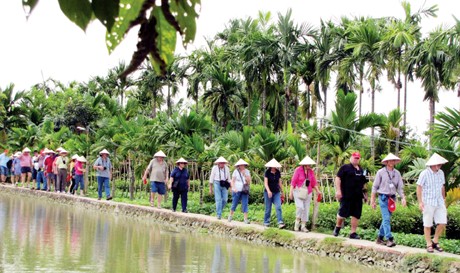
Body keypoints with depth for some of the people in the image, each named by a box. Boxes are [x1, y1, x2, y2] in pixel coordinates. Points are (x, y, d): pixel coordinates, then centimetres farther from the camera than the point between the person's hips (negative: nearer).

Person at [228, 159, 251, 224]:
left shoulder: (247, 171, 4)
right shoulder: (236, 171, -4)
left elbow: (249, 181, -3)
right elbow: (232, 181, -4)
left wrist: (245, 175, -14)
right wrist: (234, 188, -16)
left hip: (245, 191, 2)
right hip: (237, 190, -2)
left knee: (245, 204, -4)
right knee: (234, 203, 6)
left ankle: (246, 219, -4)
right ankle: (230, 216, 27)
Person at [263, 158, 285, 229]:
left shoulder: (278, 172, 5)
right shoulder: (267, 172, -6)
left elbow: (280, 182, 12)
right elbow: (265, 183, -12)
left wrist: (282, 191, 15)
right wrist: (268, 191, -27)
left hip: (276, 192, 3)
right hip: (268, 192, -3)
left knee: (278, 207, -11)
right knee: (268, 208, 3)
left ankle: (280, 223, -18)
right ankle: (266, 222, 16)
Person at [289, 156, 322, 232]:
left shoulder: (311, 171, 5)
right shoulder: (298, 170, -8)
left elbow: (314, 182, 11)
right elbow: (293, 181, -7)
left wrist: (317, 190, 1)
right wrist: (291, 192, -10)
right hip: (298, 191, -4)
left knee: (306, 209, 4)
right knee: (300, 207, -19)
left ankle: (303, 226, 12)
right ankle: (297, 221, 4)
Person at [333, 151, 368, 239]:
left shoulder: (361, 170, 19)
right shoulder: (345, 168, 0)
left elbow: (363, 183, 29)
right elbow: (338, 178, -6)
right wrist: (338, 190, -15)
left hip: (358, 196, 6)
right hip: (346, 195, -6)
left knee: (356, 215, 3)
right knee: (343, 213, -3)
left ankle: (353, 233, 9)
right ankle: (337, 228, 21)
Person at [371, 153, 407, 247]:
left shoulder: (397, 173, 8)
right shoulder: (381, 172, -3)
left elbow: (400, 187, 10)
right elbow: (375, 186, 0)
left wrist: (403, 198, -5)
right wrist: (372, 200, -1)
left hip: (392, 198, 5)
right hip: (383, 197, -4)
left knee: (386, 219, 9)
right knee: (386, 219, -12)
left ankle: (380, 238, 20)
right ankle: (390, 239, -16)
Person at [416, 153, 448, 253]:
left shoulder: (441, 173, 6)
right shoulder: (425, 173, -12)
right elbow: (419, 188, -9)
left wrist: (444, 199, 20)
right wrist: (420, 202, -14)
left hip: (439, 202, 5)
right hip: (428, 202, -5)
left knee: (442, 222, -1)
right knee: (427, 225, 2)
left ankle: (435, 241, 16)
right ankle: (429, 245, 12)